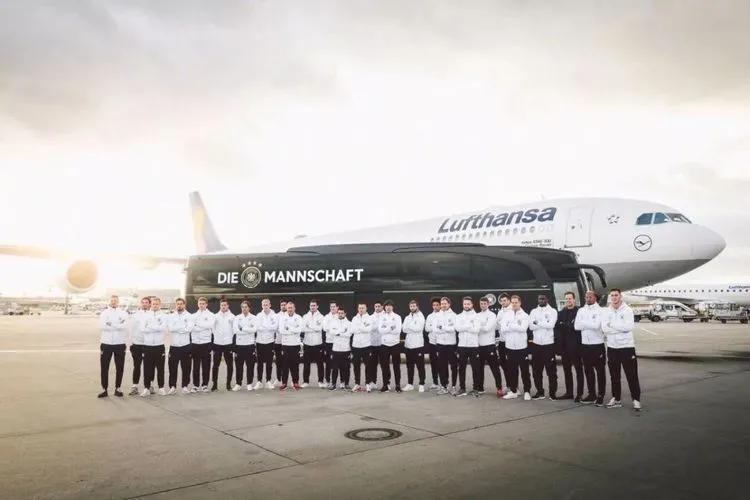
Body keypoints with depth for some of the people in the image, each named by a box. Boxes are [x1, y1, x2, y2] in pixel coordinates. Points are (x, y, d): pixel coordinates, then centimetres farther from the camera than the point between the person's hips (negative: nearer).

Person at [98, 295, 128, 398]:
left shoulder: (123, 313, 5)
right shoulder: (104, 313, 5)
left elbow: (124, 326, -13)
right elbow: (102, 326, -13)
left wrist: (110, 324, -16)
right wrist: (118, 326, -16)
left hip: (120, 344, 0)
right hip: (106, 343, 0)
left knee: (120, 367, 5)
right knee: (104, 367, 3)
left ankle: (117, 388, 16)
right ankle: (104, 389, 13)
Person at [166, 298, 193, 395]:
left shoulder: (189, 316, 2)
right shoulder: (170, 316, 6)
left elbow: (189, 328, -13)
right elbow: (170, 328, -10)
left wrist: (176, 328, -12)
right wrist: (183, 326, -12)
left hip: (185, 345, -1)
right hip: (174, 345, 1)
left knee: (186, 367, 4)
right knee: (172, 367, 4)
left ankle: (185, 386, 14)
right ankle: (172, 386, 14)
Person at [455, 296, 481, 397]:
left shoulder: (476, 316, 1)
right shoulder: (459, 316, 9)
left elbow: (476, 329, -14)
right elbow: (457, 328, -10)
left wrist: (464, 327, -11)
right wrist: (470, 326, -15)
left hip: (473, 345, -3)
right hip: (462, 345, 3)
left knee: (475, 368, 3)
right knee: (461, 368, 7)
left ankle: (476, 389, 12)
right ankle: (462, 388, 16)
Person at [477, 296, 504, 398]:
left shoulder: (492, 315, -4)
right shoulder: (477, 315, 12)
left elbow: (487, 328, -16)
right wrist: (481, 328, -11)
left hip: (489, 345, -5)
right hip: (479, 345, 5)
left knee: (494, 368, -2)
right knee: (479, 367, 12)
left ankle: (499, 388, 4)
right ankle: (480, 388, 23)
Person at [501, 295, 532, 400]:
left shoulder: (524, 315, -2)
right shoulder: (506, 315, 7)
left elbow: (523, 328, -17)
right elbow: (503, 328, -5)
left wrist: (510, 326, -14)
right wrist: (517, 327, -13)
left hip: (521, 346, -3)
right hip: (510, 346, 3)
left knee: (524, 370, 3)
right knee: (512, 370, 10)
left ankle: (527, 391, 11)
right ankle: (513, 391, 19)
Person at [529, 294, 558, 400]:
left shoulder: (552, 311, 0)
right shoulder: (533, 311, 9)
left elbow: (551, 324, -16)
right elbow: (531, 326, -4)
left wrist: (538, 322, -9)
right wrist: (545, 324, -13)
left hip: (549, 344, -4)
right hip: (536, 343, 4)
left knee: (551, 370, 1)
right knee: (536, 370, 9)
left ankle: (552, 392, 9)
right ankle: (540, 392, 19)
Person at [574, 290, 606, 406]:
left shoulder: (600, 310, -6)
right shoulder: (581, 310, 8)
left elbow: (596, 325, -20)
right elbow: (577, 326, -3)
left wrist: (583, 323, -9)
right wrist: (590, 325, -11)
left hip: (597, 345, -5)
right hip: (585, 345, 5)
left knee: (600, 371, 4)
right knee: (588, 371, 12)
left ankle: (600, 396, 11)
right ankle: (591, 394, 21)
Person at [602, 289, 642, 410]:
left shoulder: (627, 310, -5)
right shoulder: (606, 311, 4)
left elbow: (629, 326, -19)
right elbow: (604, 328, -9)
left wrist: (612, 324, -14)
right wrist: (621, 327, -16)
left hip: (627, 346, -4)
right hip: (612, 347, 4)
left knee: (632, 375, 0)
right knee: (614, 376, 12)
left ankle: (636, 399, 10)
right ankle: (616, 399, 22)